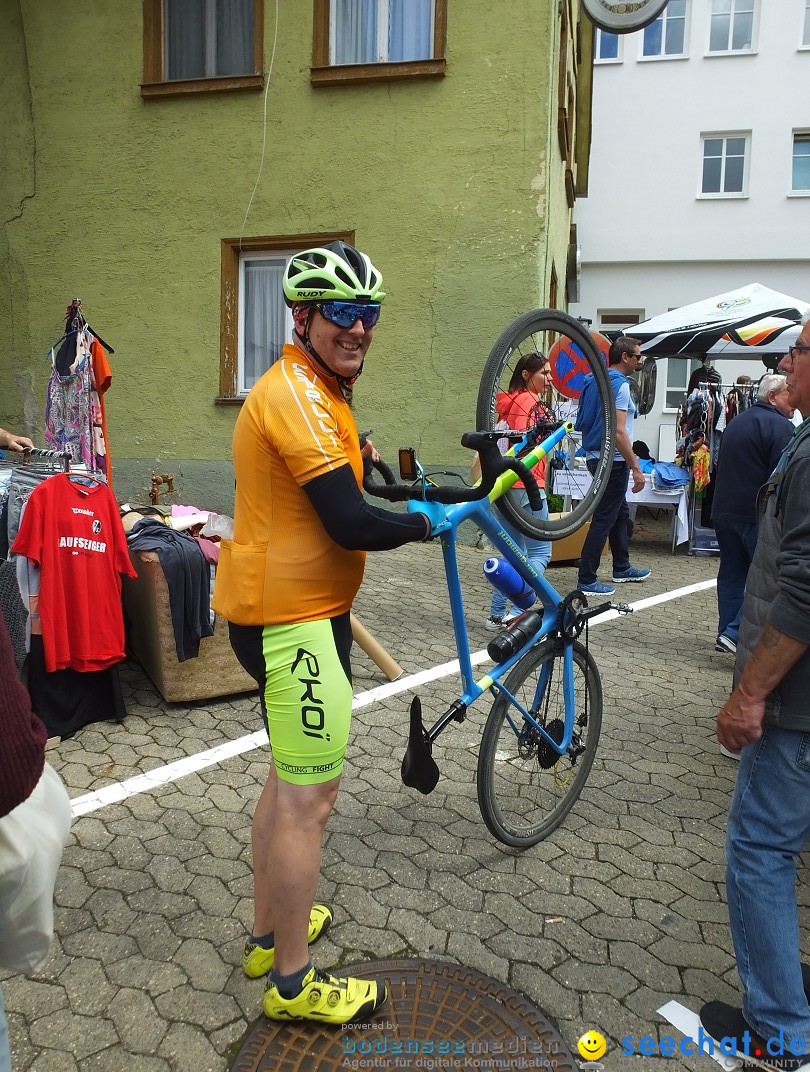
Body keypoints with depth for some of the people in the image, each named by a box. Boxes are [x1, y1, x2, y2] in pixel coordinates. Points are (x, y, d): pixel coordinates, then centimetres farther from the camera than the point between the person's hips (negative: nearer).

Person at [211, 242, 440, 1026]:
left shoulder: (308, 390, 15)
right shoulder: (297, 393, -19)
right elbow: (351, 523, -24)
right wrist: (426, 521, -9)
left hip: (292, 611, 11)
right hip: (294, 619, -11)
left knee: (288, 780, 23)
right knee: (310, 797, 1)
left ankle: (268, 933, 41)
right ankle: (293, 983, 20)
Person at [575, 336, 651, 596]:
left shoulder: (595, 380, 13)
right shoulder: (619, 384, -15)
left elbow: (584, 422, 19)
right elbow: (618, 432, -22)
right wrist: (636, 468, -19)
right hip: (612, 460, -10)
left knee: (620, 514, 21)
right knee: (603, 519, -5)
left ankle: (622, 568, 32)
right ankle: (586, 580, -2)